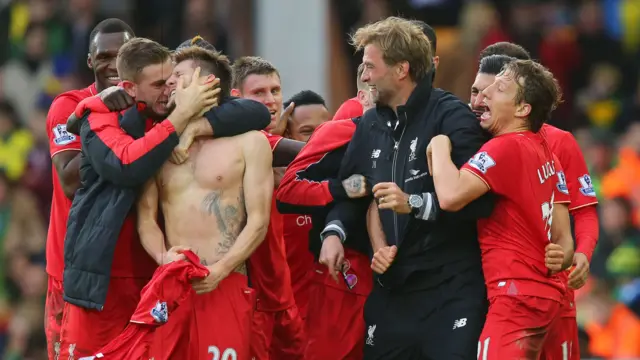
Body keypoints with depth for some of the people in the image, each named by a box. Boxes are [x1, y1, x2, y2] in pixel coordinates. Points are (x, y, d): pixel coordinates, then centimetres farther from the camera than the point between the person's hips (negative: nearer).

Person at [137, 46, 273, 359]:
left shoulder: (248, 143, 6)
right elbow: (146, 218, 11)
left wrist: (220, 270, -13)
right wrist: (164, 259, -10)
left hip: (226, 286, -3)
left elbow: (258, 222, 0)